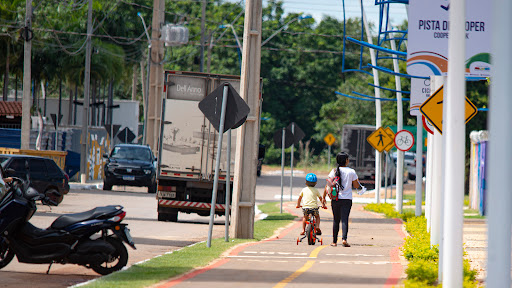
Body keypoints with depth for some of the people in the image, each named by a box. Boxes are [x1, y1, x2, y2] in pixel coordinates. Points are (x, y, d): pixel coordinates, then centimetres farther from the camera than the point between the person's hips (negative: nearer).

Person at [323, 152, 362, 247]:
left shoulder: (334, 171, 0)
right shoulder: (351, 172, -3)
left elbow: (327, 185, -3)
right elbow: (356, 186, 3)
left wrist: (324, 197, 4)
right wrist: (358, 182, 25)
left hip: (335, 199, 2)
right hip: (347, 199, -2)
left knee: (336, 220, 12)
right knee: (345, 219, -5)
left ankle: (334, 241, 16)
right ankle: (344, 238, -24)